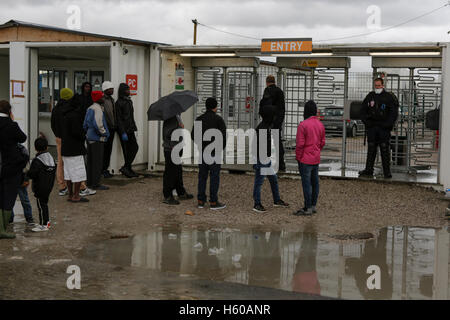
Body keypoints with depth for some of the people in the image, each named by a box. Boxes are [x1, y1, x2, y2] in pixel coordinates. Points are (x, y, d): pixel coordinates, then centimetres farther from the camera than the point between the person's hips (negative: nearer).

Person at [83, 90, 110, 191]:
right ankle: (95, 184, -4)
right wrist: (104, 133, -13)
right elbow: (98, 124, -26)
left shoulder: (90, 108, 14)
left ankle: (89, 182, 20)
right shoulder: (97, 109, -16)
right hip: (97, 139, -10)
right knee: (97, 162, -5)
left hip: (90, 137, 10)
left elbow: (85, 124, 18)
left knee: (90, 161, 14)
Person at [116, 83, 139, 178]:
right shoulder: (119, 102, -11)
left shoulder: (129, 101, 14)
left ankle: (127, 168, 9)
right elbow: (119, 119, -15)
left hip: (130, 129, 8)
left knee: (134, 147, 3)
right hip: (124, 130, -8)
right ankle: (126, 168, 5)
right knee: (127, 150, -4)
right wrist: (123, 132, -19)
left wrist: (134, 127, 14)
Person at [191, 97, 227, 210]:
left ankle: (201, 201, 12)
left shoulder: (199, 119, 6)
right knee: (214, 176, -1)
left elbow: (193, 135, 4)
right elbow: (224, 135, -12)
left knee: (202, 176, 11)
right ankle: (213, 202, 1)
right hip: (215, 151, -5)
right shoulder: (218, 119, -7)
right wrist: (222, 147, 5)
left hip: (202, 151, 5)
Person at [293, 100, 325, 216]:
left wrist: (298, 157, -5)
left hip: (305, 159, -7)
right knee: (314, 182, 13)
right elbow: (322, 142, 13)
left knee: (306, 183, -4)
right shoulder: (320, 125, 7)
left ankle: (307, 209, -1)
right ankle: (313, 206, 22)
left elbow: (300, 144, -16)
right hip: (316, 159, 7)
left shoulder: (303, 125, -16)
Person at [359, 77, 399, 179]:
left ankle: (387, 172, 3)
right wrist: (366, 122, 3)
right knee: (371, 149, 5)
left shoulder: (389, 97, -1)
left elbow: (394, 113, -2)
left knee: (384, 149, -3)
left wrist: (387, 124, -10)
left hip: (384, 128, -3)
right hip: (372, 127, 3)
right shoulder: (370, 96, 9)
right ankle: (368, 171, 9)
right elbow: (363, 111, 15)